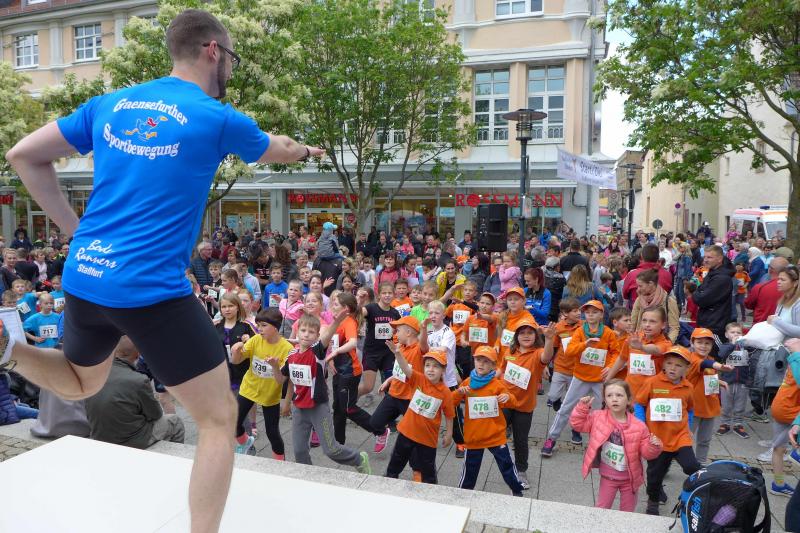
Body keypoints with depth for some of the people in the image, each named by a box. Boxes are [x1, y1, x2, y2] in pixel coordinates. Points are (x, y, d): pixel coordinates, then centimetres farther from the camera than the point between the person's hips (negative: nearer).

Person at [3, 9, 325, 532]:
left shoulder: (109, 103, 10)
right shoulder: (217, 118, -5)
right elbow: (279, 149, 16)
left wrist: (75, 228, 15)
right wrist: (308, 150, 38)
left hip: (84, 277, 7)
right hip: (151, 290, -6)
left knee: (82, 384, 34)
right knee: (220, 417, 6)